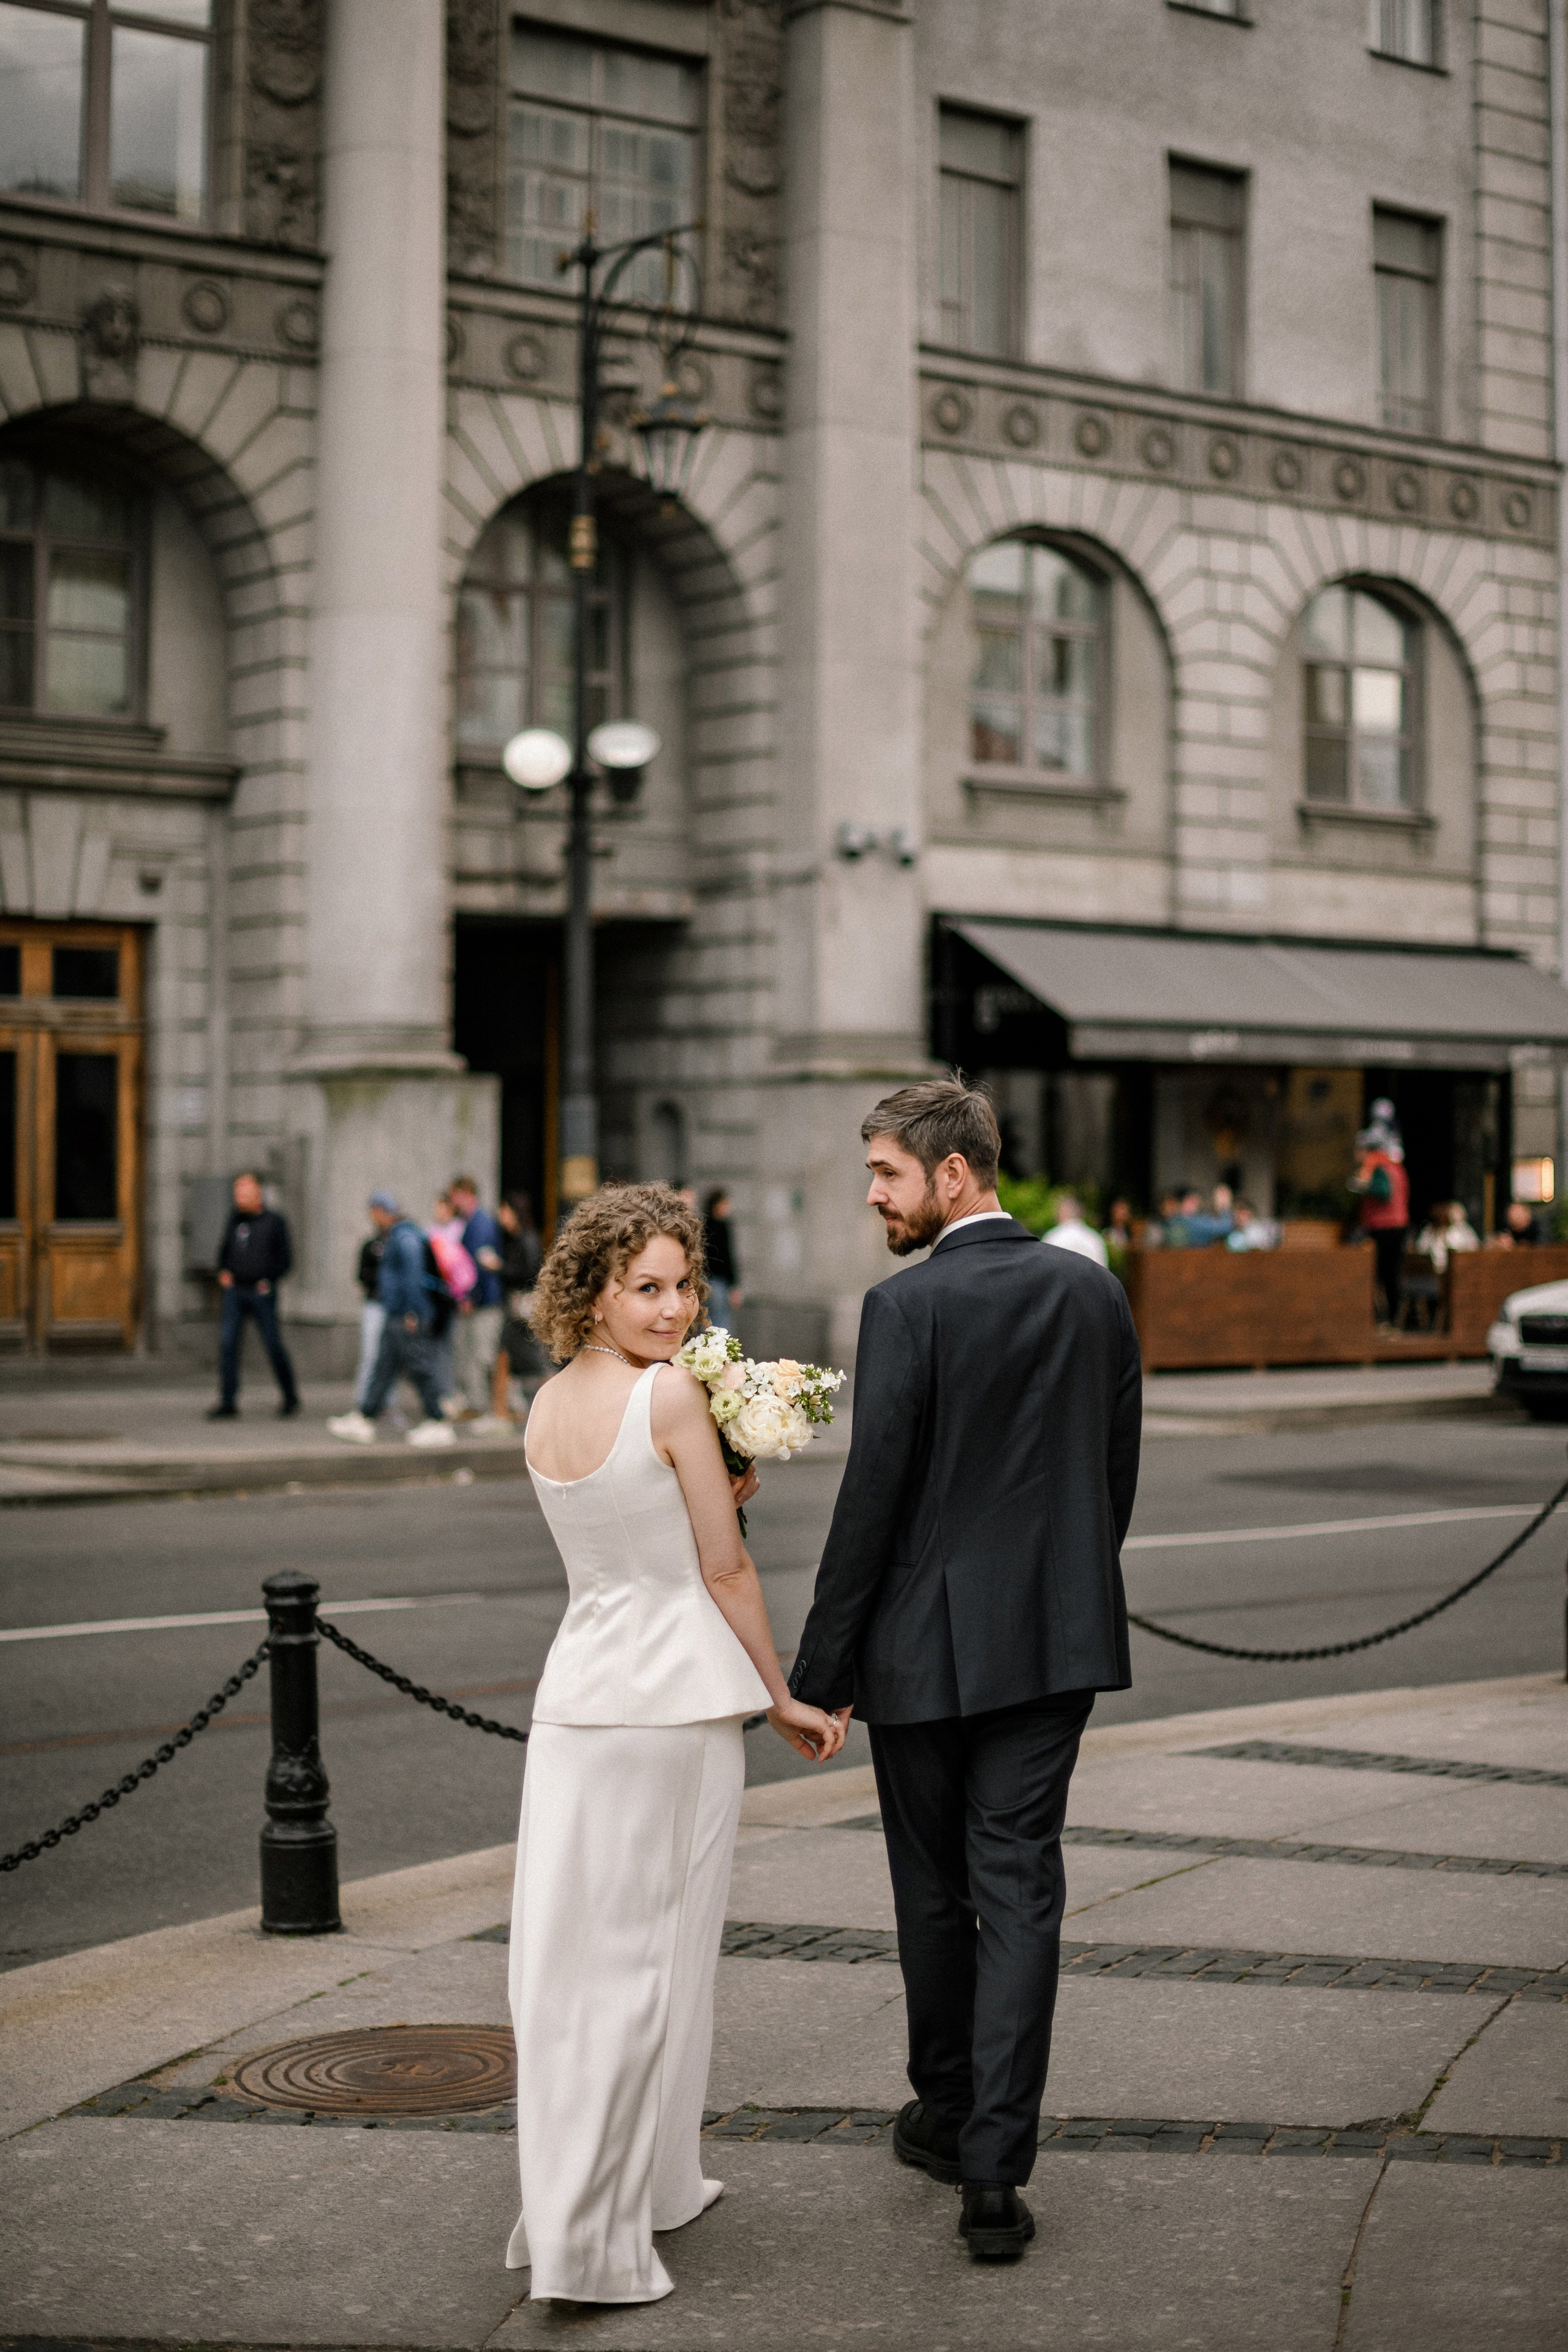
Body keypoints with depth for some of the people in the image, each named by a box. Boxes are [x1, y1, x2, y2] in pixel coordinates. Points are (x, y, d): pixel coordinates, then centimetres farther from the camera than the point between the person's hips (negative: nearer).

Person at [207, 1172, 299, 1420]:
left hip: (261, 1294, -4)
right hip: (234, 1290, 4)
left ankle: (290, 1397, 21)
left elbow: (286, 1257, 0)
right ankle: (228, 1404, -6)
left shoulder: (274, 1221, -4)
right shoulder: (235, 1217, 8)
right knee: (227, 1344, -7)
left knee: (273, 1346, 2)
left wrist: (269, 1281, -9)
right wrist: (223, 1272, 6)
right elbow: (225, 1248, 21)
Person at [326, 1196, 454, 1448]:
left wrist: (411, 1313, -24)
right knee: (384, 1369, 10)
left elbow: (413, 1277, -22)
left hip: (407, 1318, -11)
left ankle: (437, 1426, -3)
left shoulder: (405, 1238, -15)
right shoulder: (393, 1238, 18)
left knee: (418, 1368, -7)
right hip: (395, 1318, 11)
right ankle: (364, 1422, 13)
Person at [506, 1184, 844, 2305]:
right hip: (676, 1694, -7)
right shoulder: (673, 1394, -13)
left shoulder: (547, 1405, 8)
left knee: (573, 1948, 11)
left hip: (577, 1688, 7)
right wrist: (783, 1698, 0)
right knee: (649, 1956, 1)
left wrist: (719, 1485, 6)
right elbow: (725, 1570, -9)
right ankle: (595, 2236, 4)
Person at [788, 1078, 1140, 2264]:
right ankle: (994, 2165, -3)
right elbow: (1120, 1467, 9)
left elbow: (873, 1495, -14)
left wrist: (826, 1663, -7)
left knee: (935, 1891, 14)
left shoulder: (909, 1306, -13)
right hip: (1057, 1634, 4)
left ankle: (947, 2113, 31)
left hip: (930, 1642, -4)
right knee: (1020, 1890, 3)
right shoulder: (1094, 1290, 4)